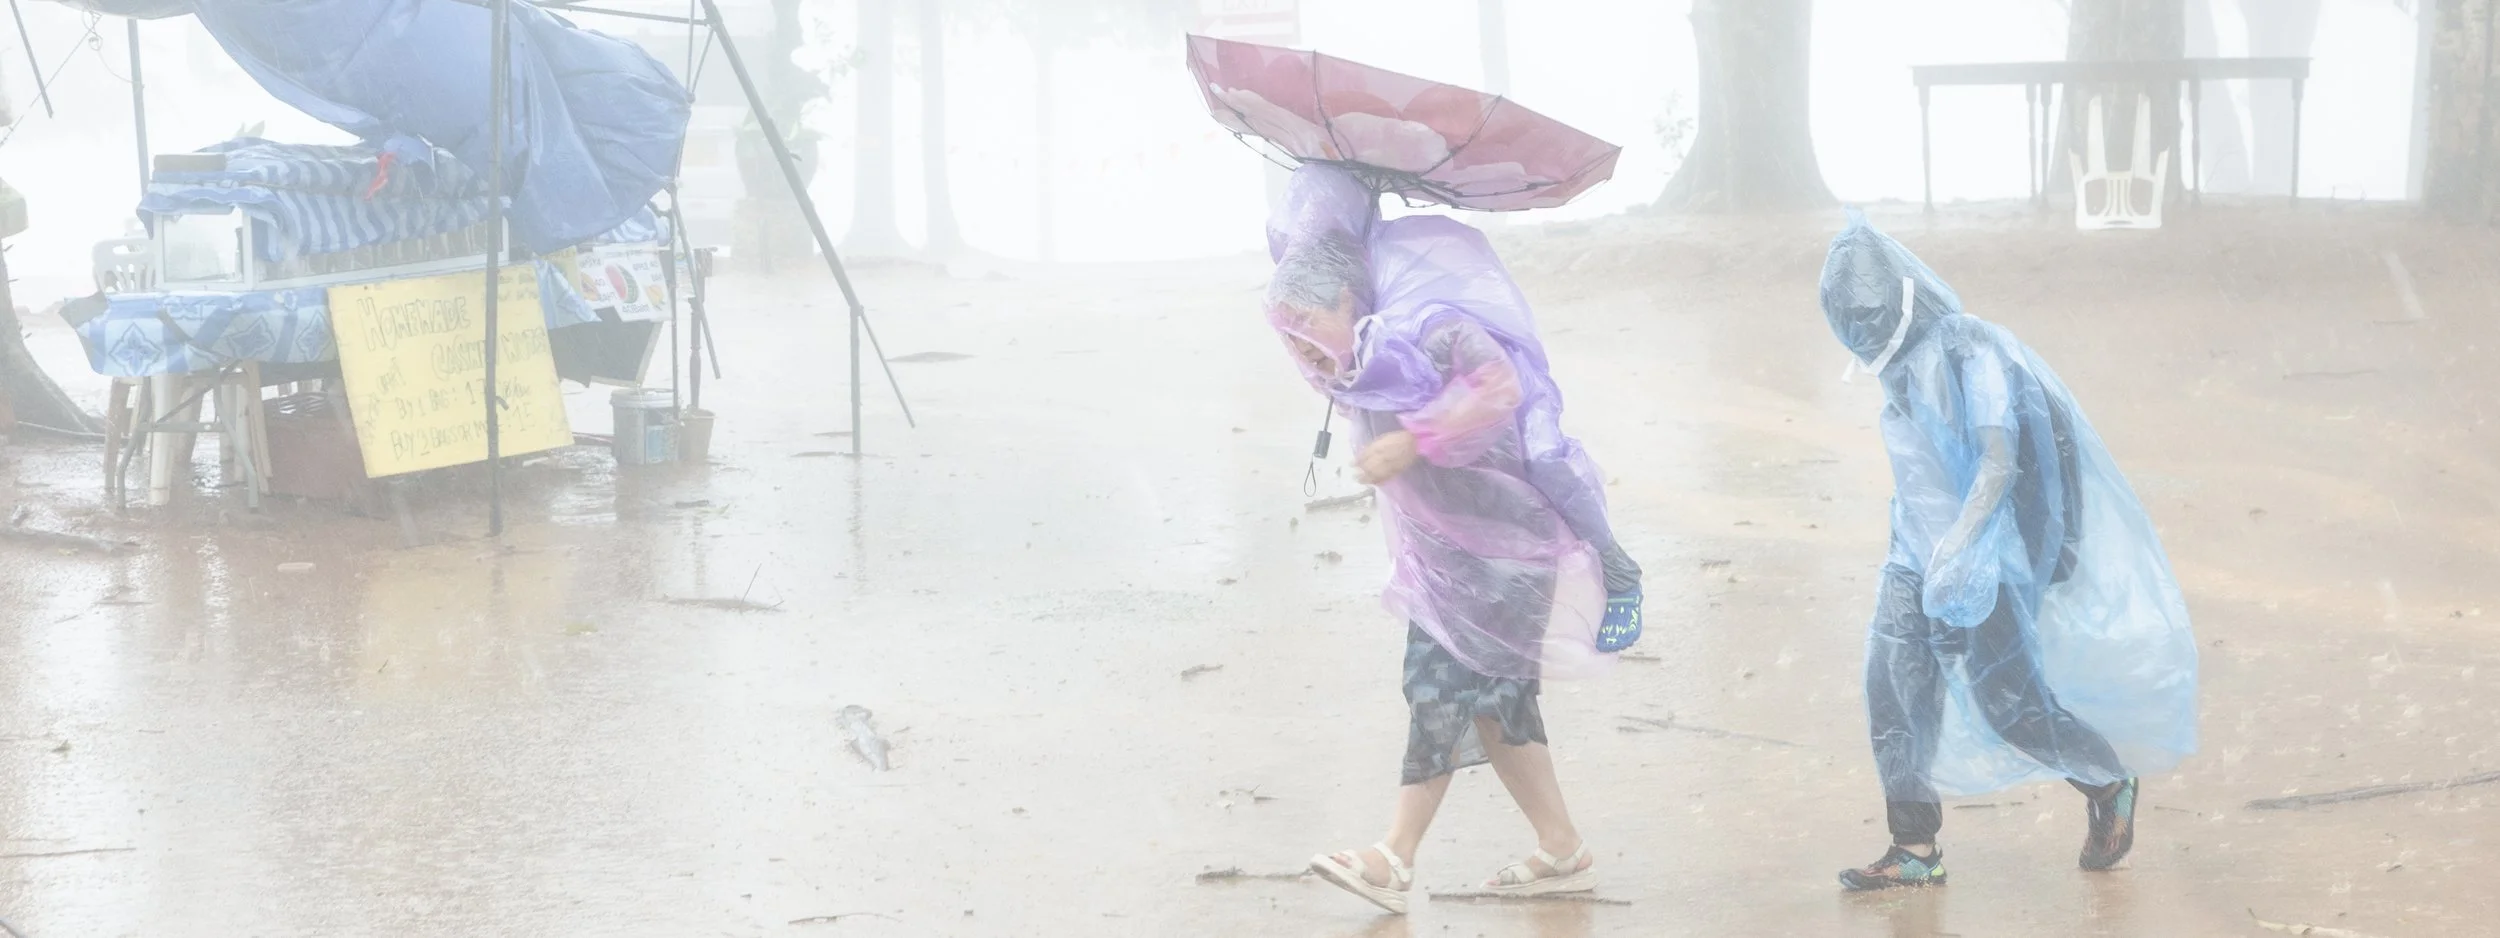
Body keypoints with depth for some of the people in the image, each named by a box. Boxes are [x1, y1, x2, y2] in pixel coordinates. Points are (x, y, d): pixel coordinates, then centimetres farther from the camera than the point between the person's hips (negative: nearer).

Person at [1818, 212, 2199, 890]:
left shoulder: (1971, 353, -16)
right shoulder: (1904, 365, 10)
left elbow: (1998, 465, -25)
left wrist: (1958, 545, -36)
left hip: (1977, 564, -8)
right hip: (1916, 558, 8)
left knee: (2012, 705, -4)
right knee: (1893, 695, -1)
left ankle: (2110, 787, 22)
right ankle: (1915, 853, 4)